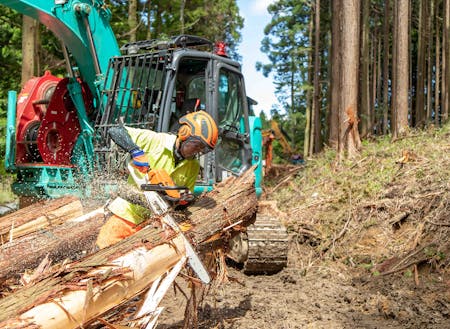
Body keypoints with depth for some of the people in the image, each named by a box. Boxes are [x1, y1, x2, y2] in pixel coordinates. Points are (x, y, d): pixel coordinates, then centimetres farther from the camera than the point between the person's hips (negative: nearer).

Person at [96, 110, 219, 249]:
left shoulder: (193, 167, 2)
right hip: (128, 214, -3)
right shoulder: (154, 140, -11)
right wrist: (136, 151, -29)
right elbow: (115, 131, -15)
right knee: (105, 247, -3)